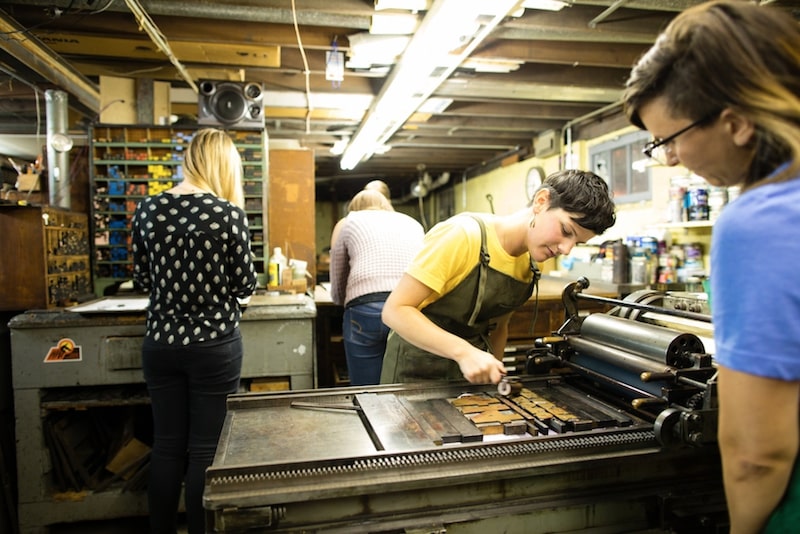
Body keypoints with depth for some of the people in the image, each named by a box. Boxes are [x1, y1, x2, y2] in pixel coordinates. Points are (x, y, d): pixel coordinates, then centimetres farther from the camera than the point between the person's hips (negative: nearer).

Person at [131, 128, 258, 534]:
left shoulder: (147, 209, -1)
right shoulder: (229, 213, -14)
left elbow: (143, 279, 8)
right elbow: (245, 285, -7)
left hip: (161, 343, 4)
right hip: (214, 344, -4)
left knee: (166, 445, 17)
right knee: (205, 449, 8)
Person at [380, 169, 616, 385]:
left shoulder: (529, 267, 0)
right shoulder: (464, 236, -23)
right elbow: (395, 310, -26)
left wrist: (493, 372, 1)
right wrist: (464, 352, -34)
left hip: (472, 372, 6)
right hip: (418, 367, -6)